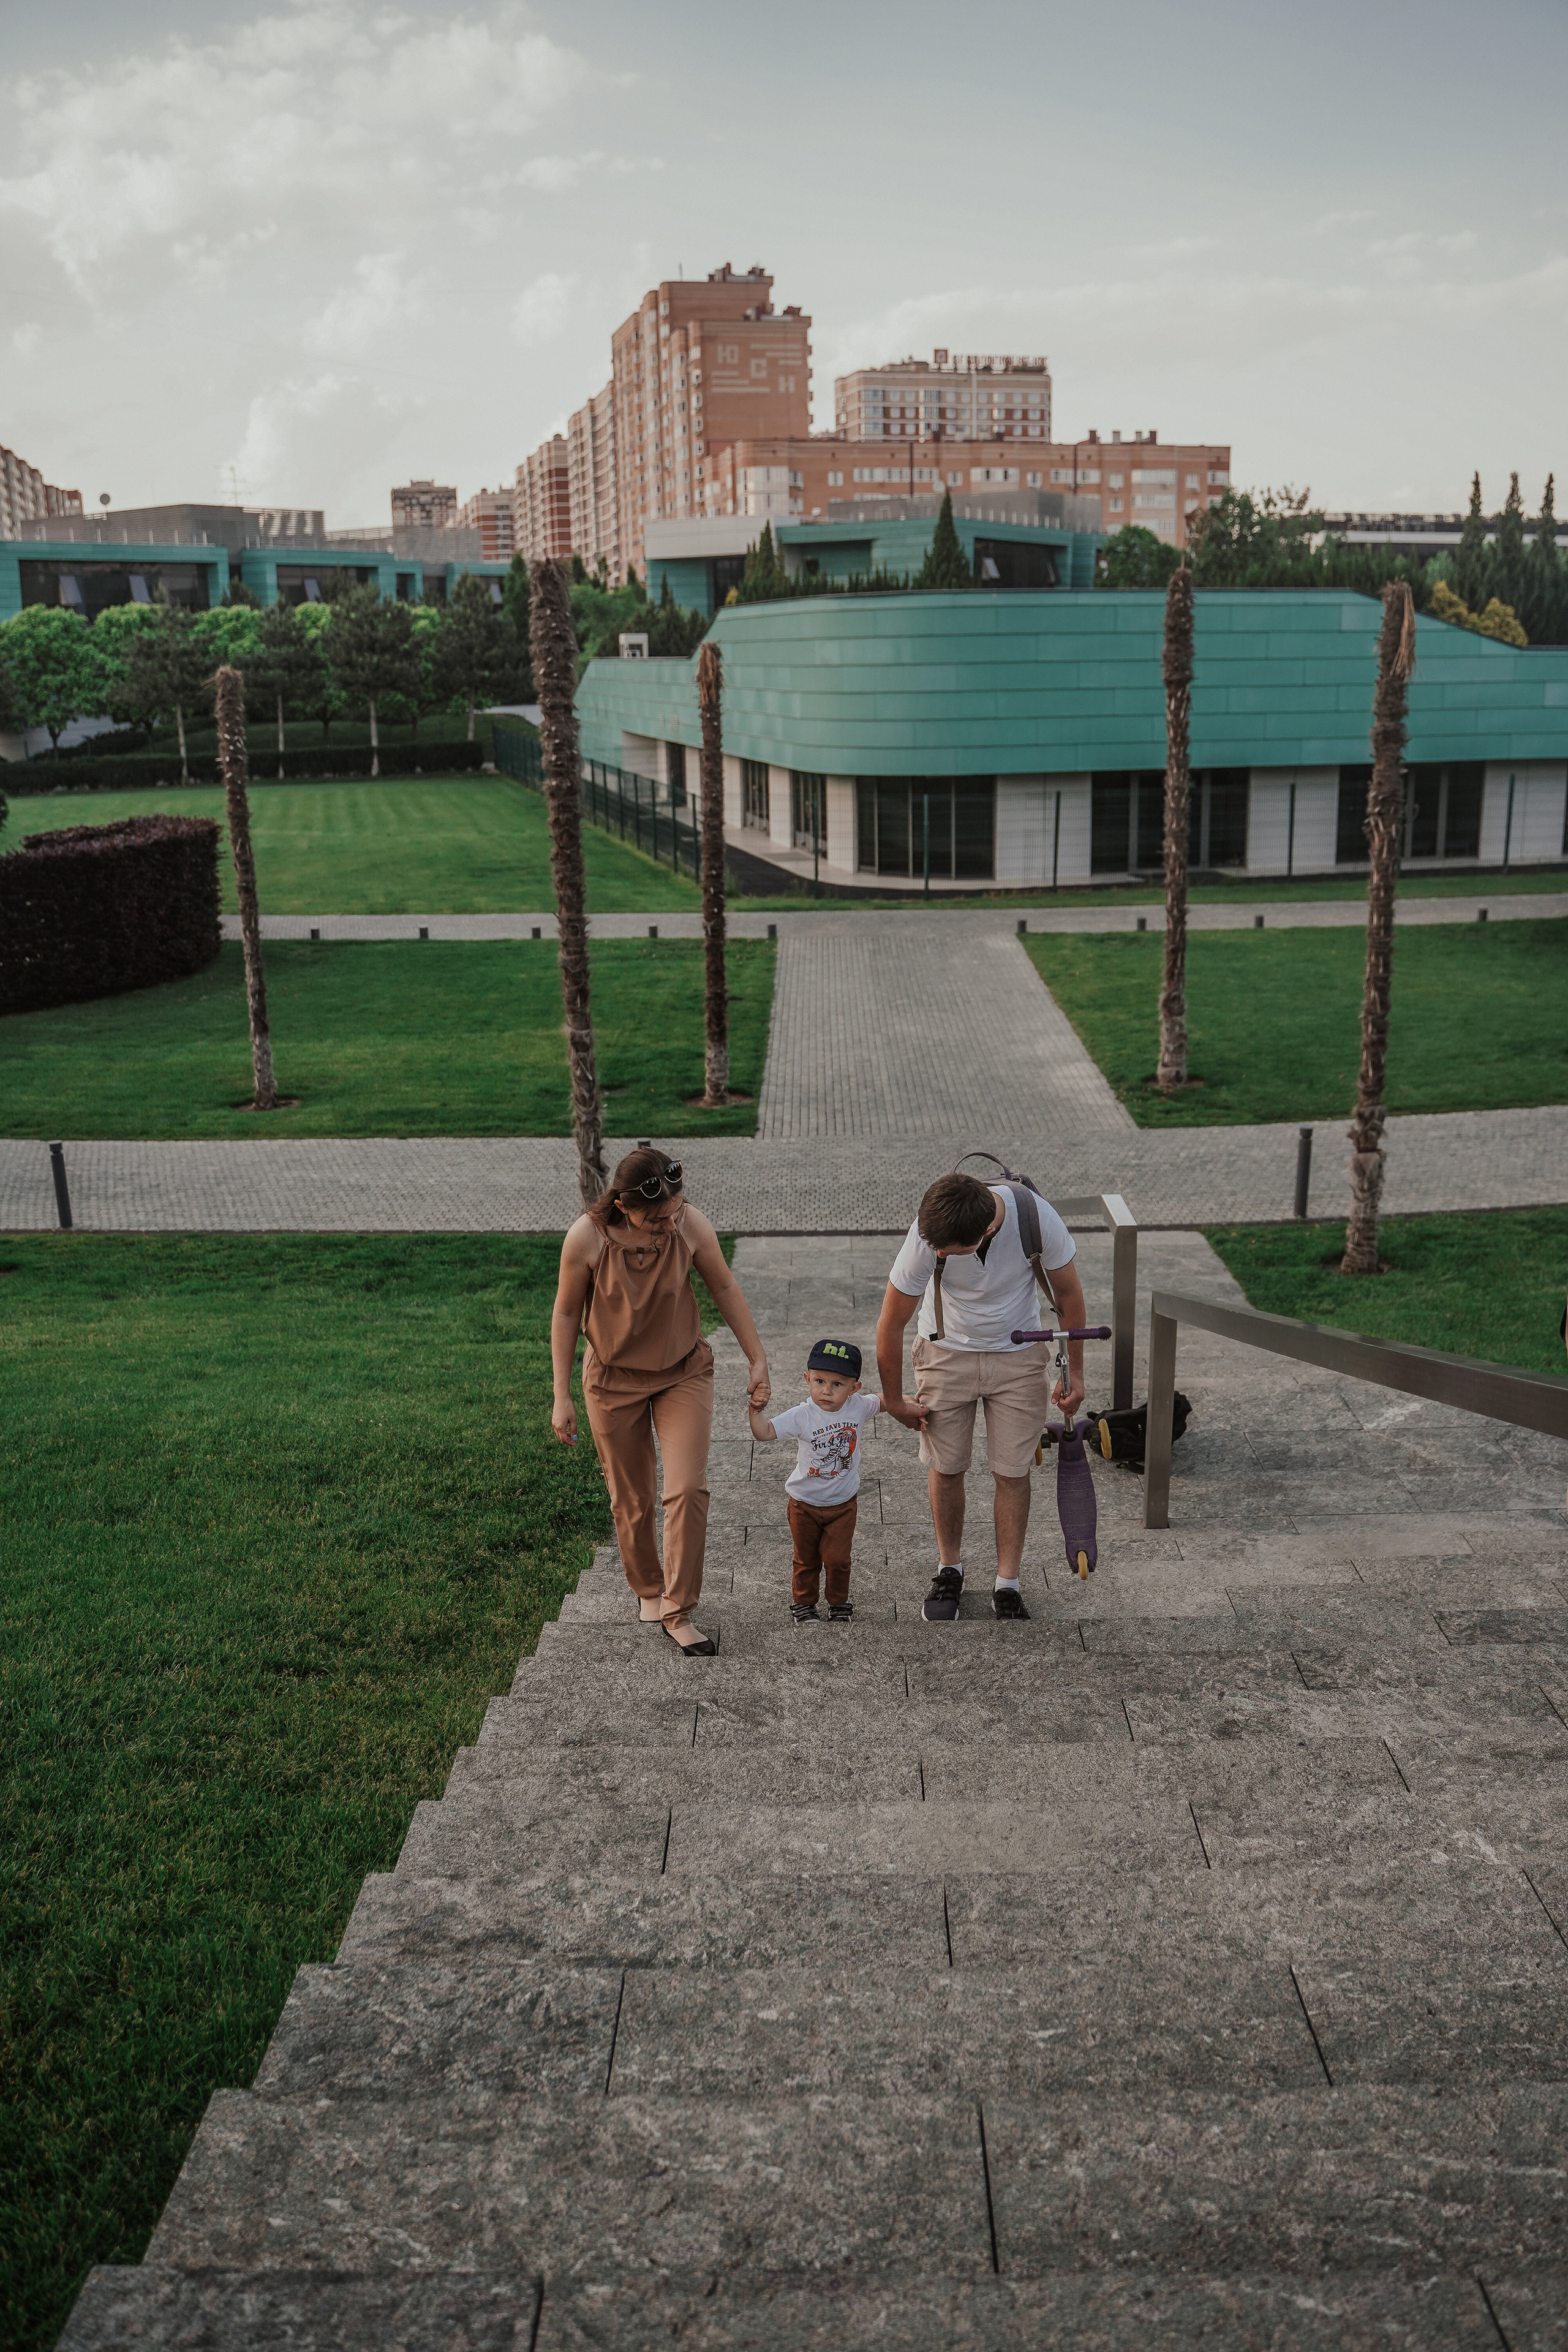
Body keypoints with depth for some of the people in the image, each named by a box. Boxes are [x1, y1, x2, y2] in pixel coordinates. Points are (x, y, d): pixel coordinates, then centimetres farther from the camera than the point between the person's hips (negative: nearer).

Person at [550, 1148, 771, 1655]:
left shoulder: (691, 1227, -22)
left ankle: (679, 1613, 5)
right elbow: (566, 1313, -10)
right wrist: (562, 1397, -8)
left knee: (688, 1489, -10)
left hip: (683, 1373, 1)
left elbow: (725, 1288, -4)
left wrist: (757, 1359, 0)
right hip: (614, 1379, -1)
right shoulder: (586, 1239, -25)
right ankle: (648, 1590, 37)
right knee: (632, 1500, 10)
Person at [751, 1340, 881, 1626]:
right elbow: (765, 1433, -26)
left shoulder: (859, 1407, -12)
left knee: (838, 1559, 6)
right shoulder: (802, 1416, -21)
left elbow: (884, 1401, 8)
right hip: (805, 1504, -1)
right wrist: (755, 1407, -38)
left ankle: (839, 1603, 30)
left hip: (843, 1503, 1)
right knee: (806, 1559, 14)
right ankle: (803, 1603, 35)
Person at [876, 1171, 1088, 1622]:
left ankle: (1007, 1585, 18)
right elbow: (891, 1324, -15)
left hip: (1018, 1357, 0)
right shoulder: (927, 1235, -30)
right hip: (946, 1353, 0)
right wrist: (894, 1401, -5)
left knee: (1012, 1472, 3)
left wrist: (1075, 1372, -2)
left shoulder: (1037, 1218, -30)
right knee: (946, 1467, 8)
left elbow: (1069, 1294, -9)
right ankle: (950, 1569, 30)